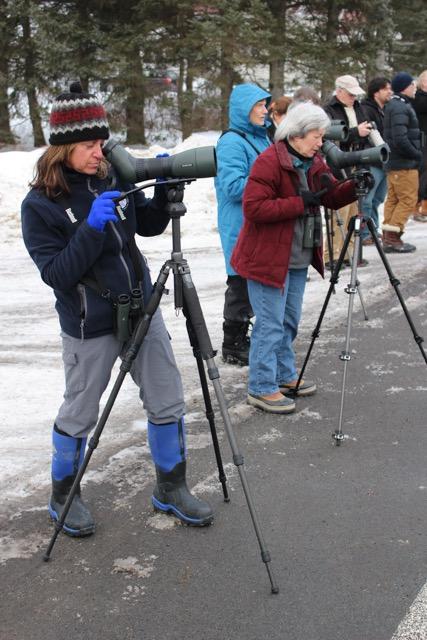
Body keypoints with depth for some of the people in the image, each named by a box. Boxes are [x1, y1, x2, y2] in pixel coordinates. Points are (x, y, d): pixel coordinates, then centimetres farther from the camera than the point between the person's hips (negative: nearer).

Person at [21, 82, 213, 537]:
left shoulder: (112, 179, 1)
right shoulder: (39, 204, -14)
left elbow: (149, 226, 12)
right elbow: (55, 273, -18)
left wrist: (165, 190, -6)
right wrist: (91, 229, -30)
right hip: (90, 327, -5)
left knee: (168, 404, 10)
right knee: (78, 415, 11)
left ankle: (170, 489, 30)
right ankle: (63, 497, 34)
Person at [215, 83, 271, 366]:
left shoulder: (261, 137, 13)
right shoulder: (232, 142, -15)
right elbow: (233, 187, -22)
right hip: (241, 228, -9)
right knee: (241, 282, -2)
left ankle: (242, 336, 27)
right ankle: (233, 346, 9)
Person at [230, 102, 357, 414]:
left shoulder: (314, 162, 9)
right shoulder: (268, 162, -18)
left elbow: (332, 196, 8)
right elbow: (254, 208, -25)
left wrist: (356, 186, -12)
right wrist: (300, 203, -24)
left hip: (299, 259, 9)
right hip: (268, 258, -9)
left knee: (290, 321, 18)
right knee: (271, 324, -5)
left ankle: (284, 376, 32)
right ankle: (261, 388, 4)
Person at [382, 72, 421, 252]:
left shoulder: (394, 105, 16)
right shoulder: (400, 108, -17)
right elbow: (400, 139, -24)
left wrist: (416, 153, 15)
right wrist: (418, 155, -13)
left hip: (393, 163, 10)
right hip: (404, 163, -10)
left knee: (393, 199, 12)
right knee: (408, 200, -6)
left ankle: (388, 238, 16)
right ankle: (393, 237, -7)